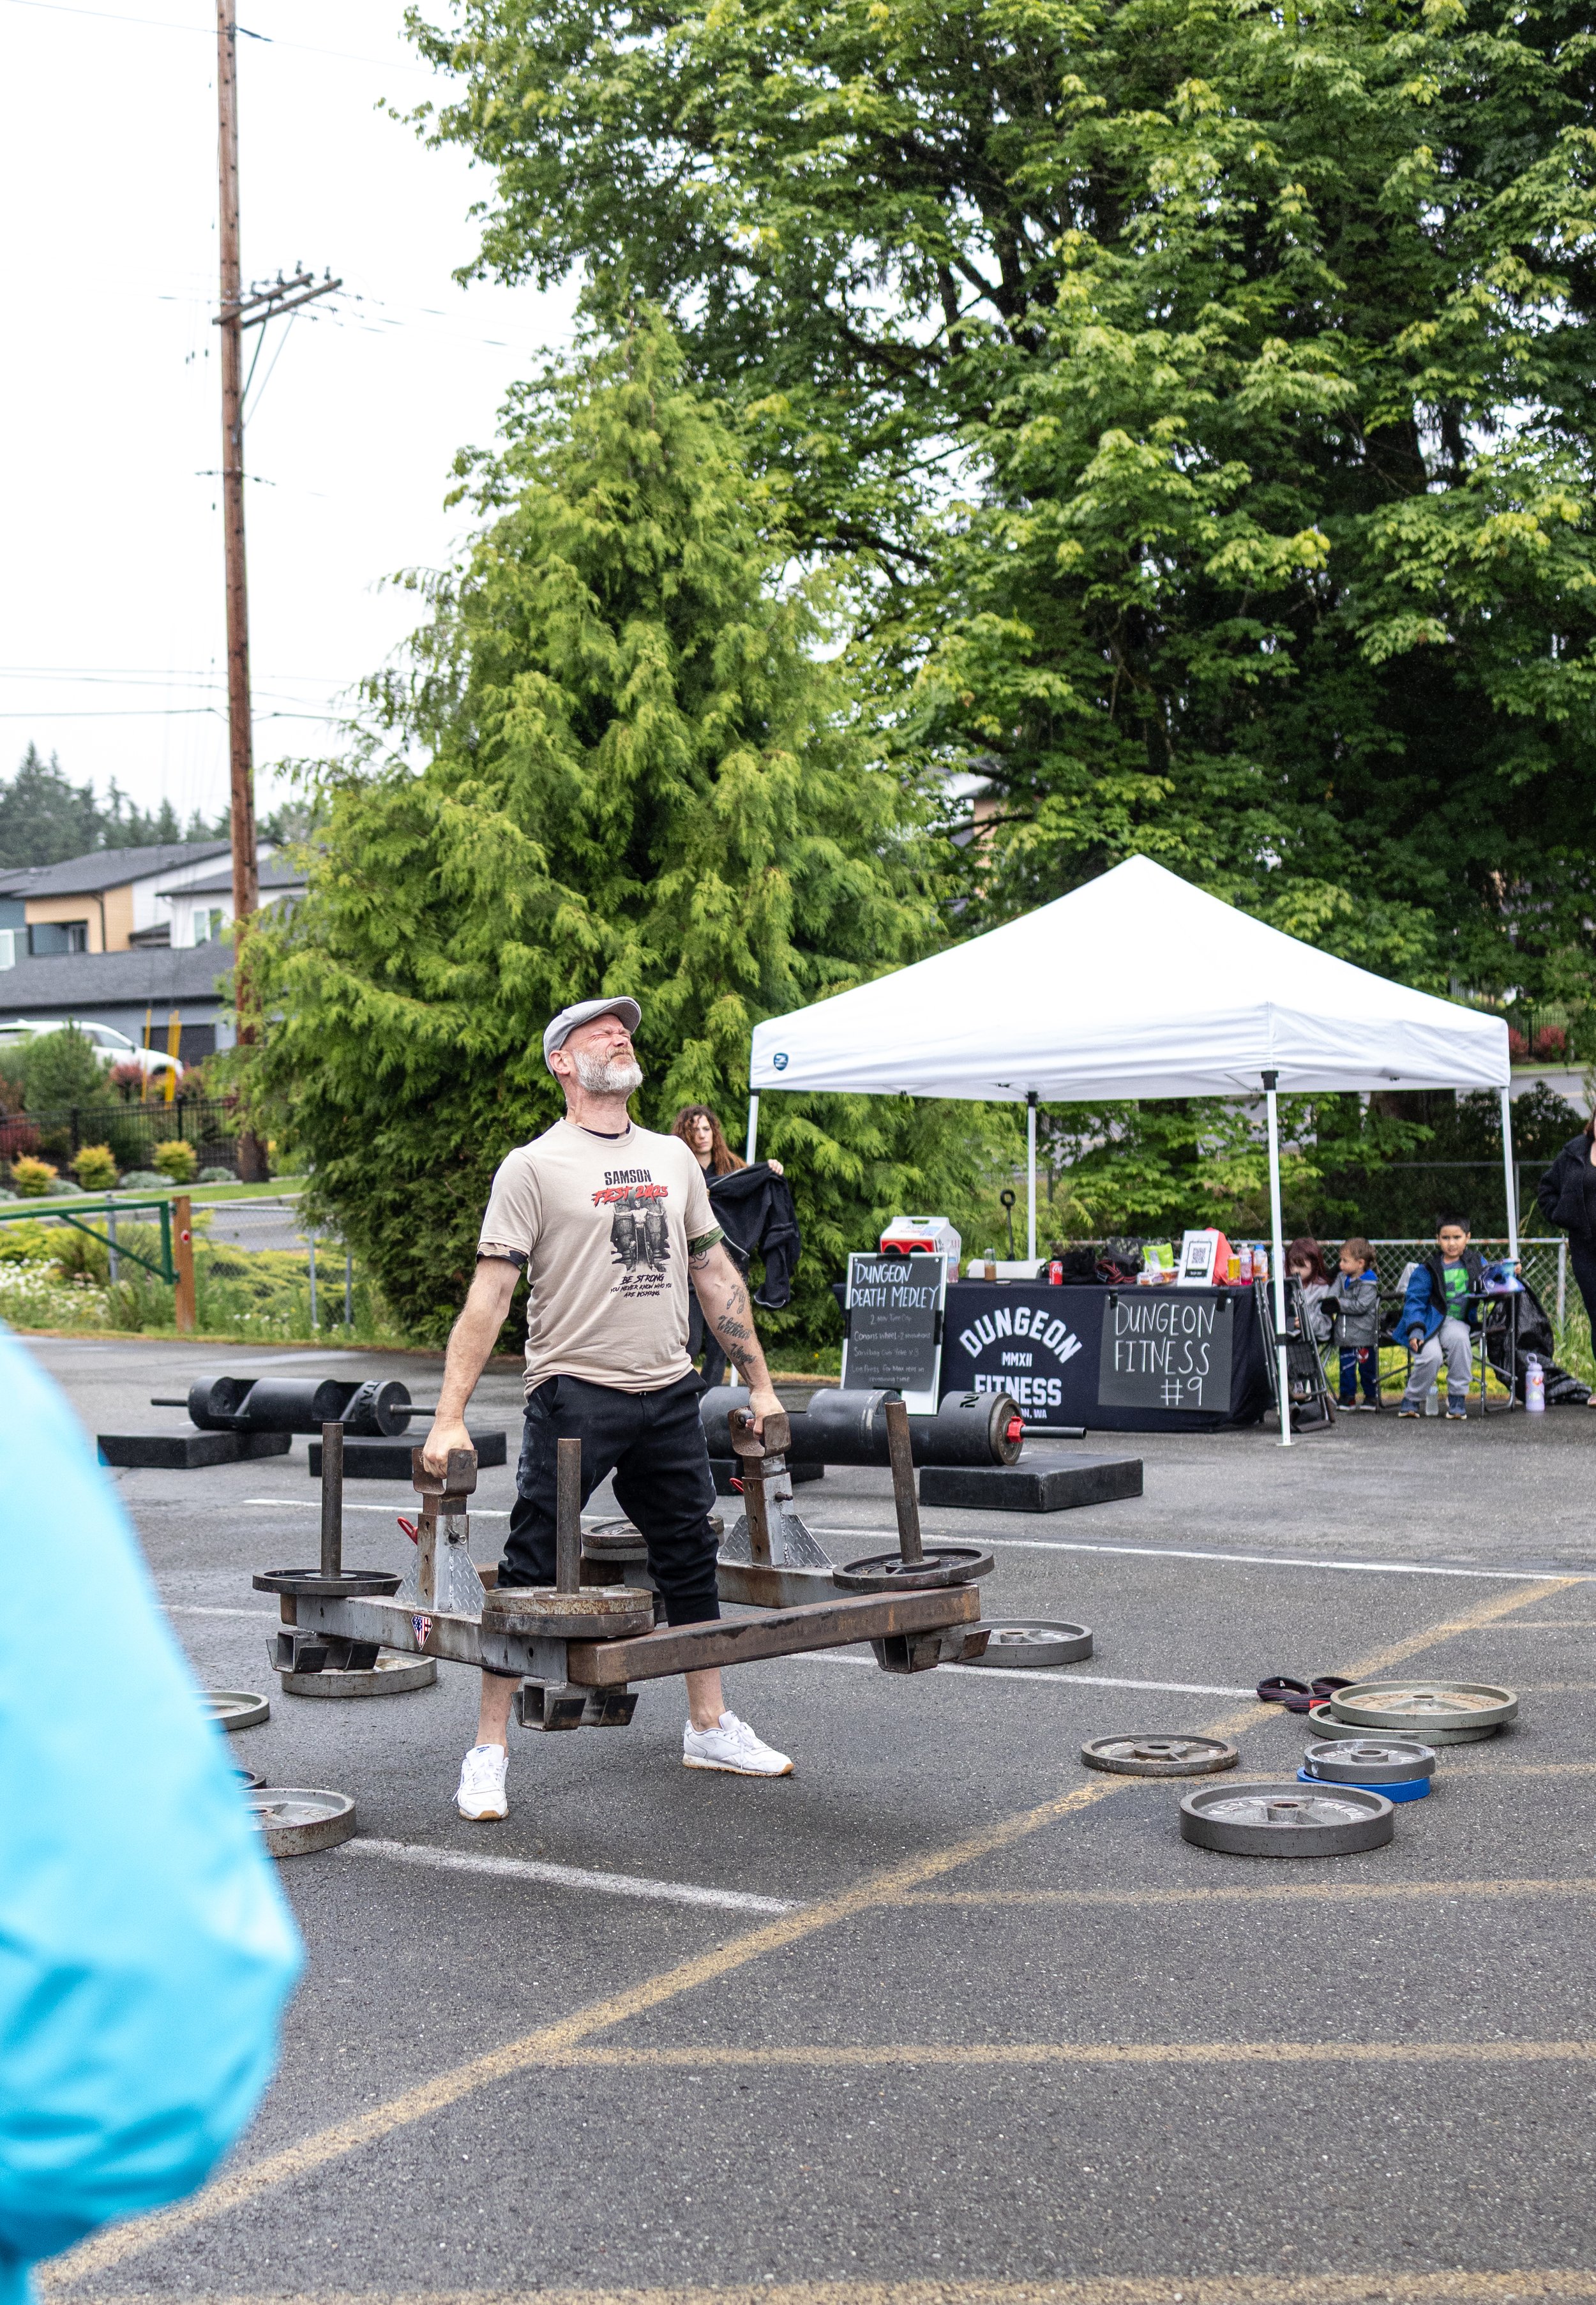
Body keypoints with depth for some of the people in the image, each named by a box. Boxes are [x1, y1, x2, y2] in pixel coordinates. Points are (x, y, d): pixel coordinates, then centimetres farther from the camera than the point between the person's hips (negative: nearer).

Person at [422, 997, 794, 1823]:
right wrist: (449, 1418, -17)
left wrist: (760, 1383, 14)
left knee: (691, 1561, 14)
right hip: (575, 1392, -6)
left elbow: (715, 1272, 16)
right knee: (531, 1572, -3)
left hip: (669, 1394, 6)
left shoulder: (673, 1158, 11)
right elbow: (489, 1296, -11)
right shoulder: (534, 1167, -6)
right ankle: (488, 1752, 5)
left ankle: (709, 1728, 28)